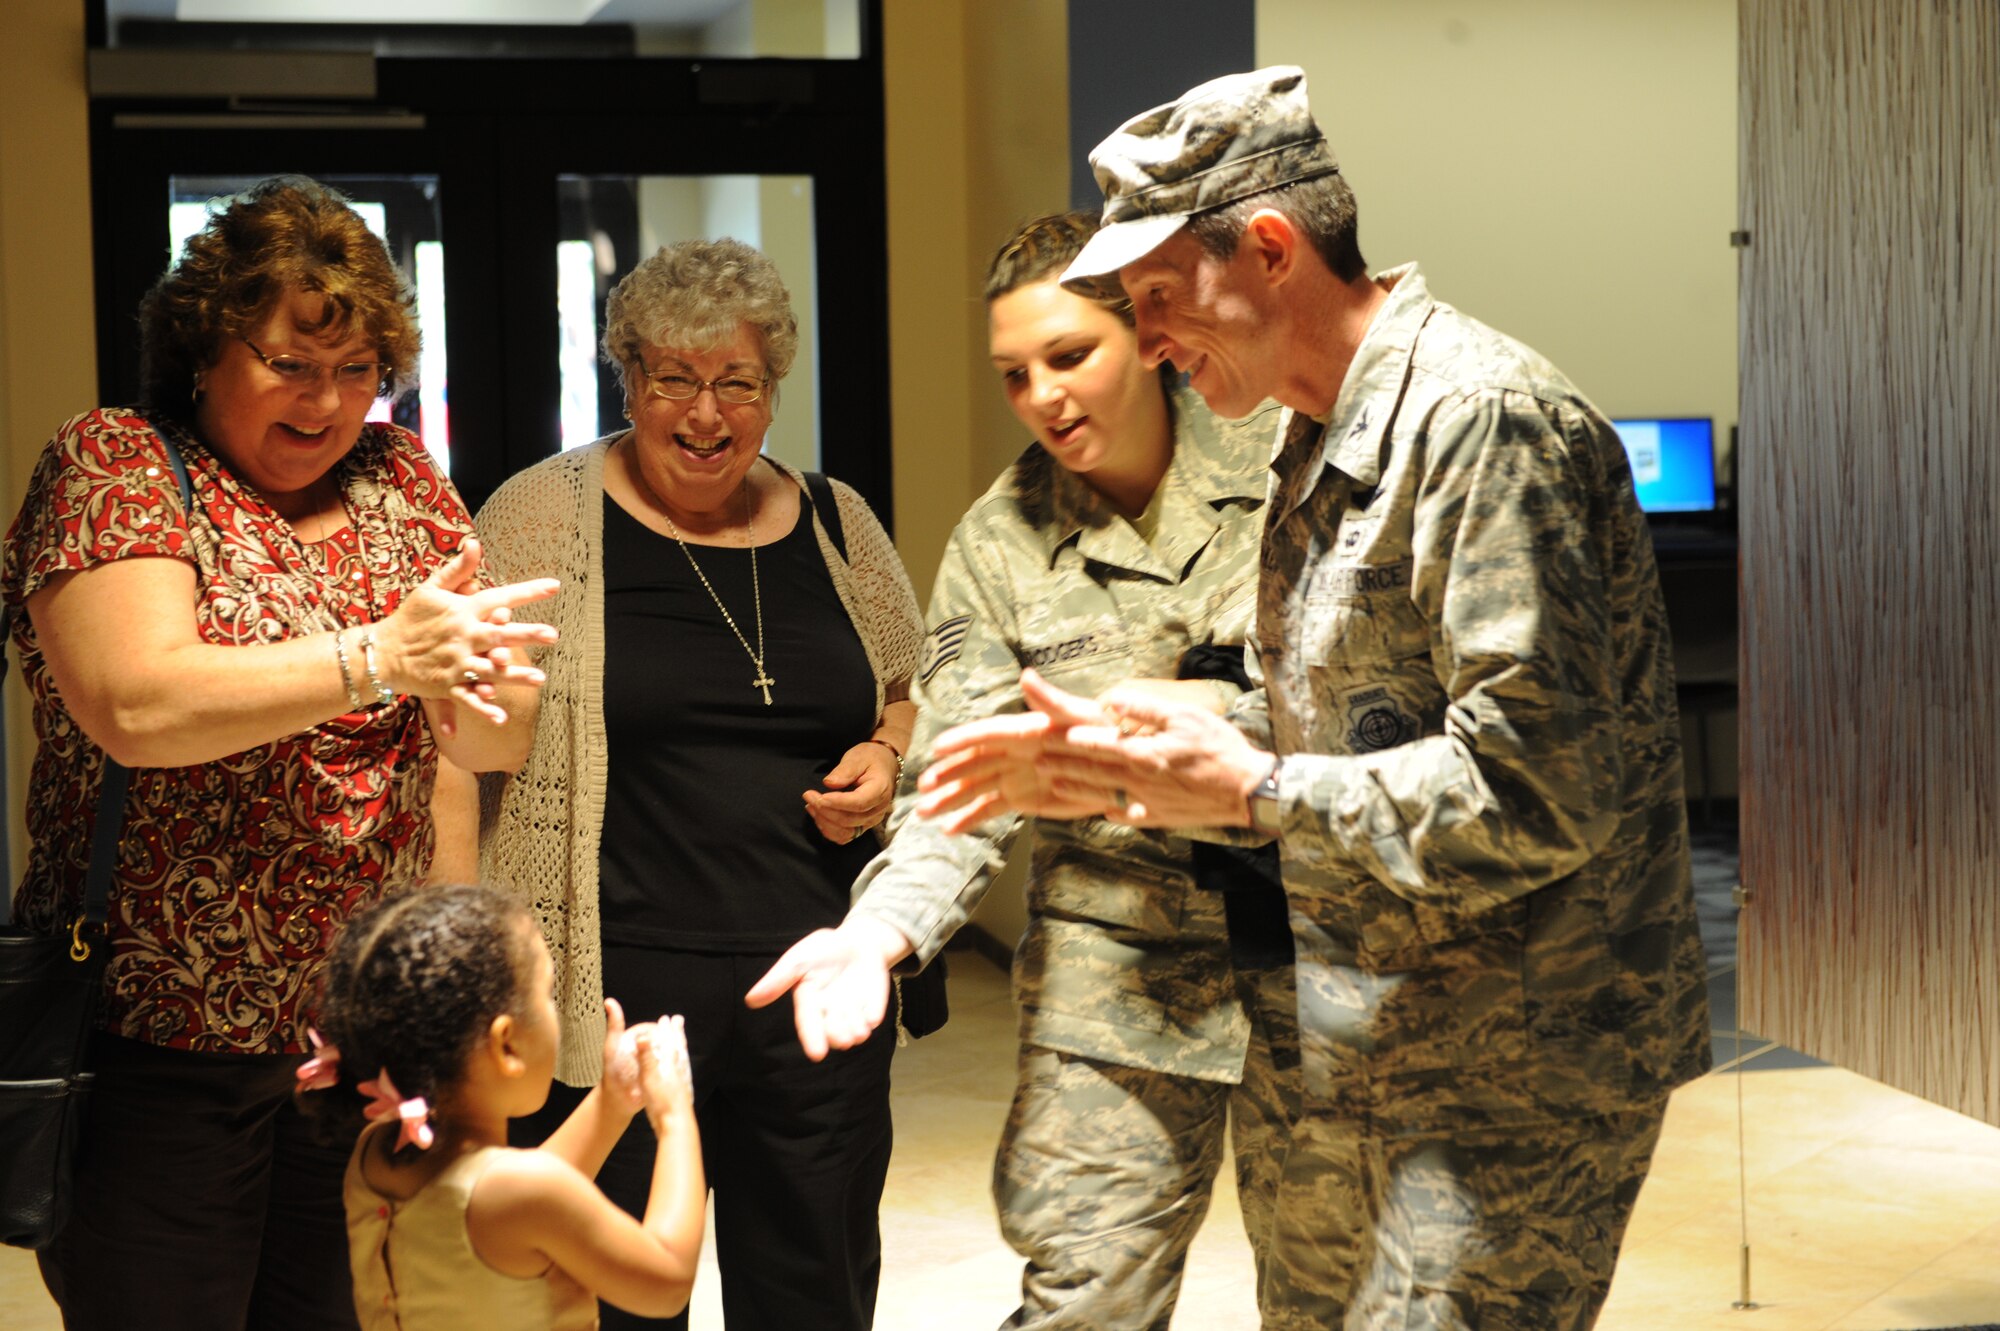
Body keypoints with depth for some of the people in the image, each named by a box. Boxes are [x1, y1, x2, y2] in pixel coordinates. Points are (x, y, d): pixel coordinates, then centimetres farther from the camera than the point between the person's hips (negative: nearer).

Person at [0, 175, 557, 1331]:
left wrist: (475, 683, -17)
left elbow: (486, 739, 6)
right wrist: (377, 658, -22)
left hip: (366, 1031, 5)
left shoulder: (398, 478, 10)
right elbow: (135, 705, -21)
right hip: (156, 1051, -4)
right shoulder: (115, 465, -5)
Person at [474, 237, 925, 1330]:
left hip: (821, 984, 4)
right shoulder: (546, 515, 0)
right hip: (616, 988, -3)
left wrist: (887, 755, 2)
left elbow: (912, 692, 21)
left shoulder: (833, 522, 10)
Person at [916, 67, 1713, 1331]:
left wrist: (1249, 790, -19)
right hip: (1374, 1051, 10)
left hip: (1522, 1068, -9)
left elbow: (1535, 790, -25)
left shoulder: (1481, 418, -20)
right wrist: (1118, 758, 7)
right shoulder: (1322, 442, 12)